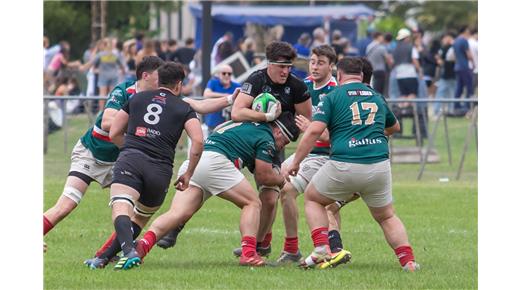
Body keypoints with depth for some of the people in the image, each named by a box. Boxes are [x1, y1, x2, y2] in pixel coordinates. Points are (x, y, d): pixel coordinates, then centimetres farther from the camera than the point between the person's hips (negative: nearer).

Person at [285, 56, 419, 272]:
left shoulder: (333, 97, 4)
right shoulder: (377, 97, 18)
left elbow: (314, 131, -7)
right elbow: (394, 127, 36)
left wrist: (295, 163, -1)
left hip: (344, 166, -3)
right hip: (379, 164, 3)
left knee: (312, 198, 21)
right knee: (387, 217, 23)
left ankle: (321, 250, 4)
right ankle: (408, 261, 6)